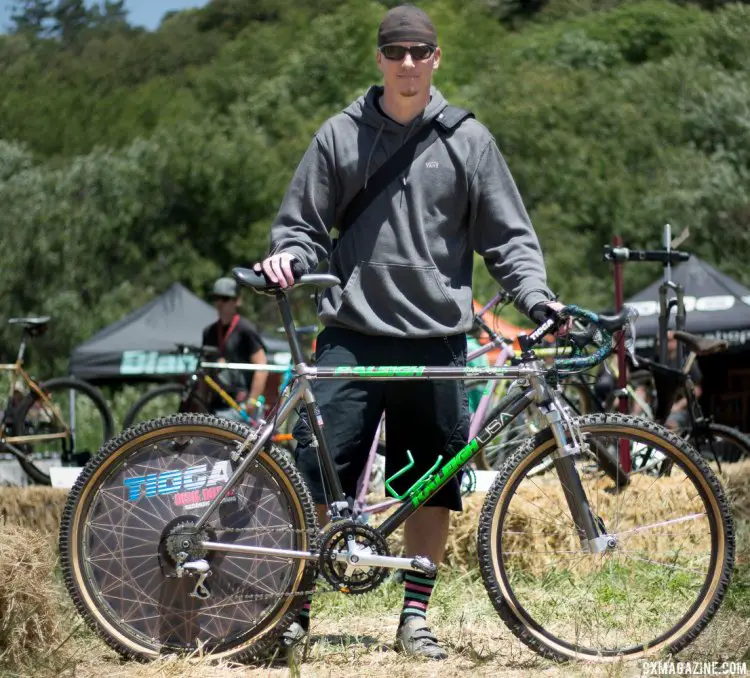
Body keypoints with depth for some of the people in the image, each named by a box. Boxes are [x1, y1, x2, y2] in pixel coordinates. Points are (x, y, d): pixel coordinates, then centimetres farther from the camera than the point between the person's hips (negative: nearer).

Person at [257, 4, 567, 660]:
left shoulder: (468, 140, 7)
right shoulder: (340, 136, 7)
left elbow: (508, 236, 8)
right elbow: (303, 224, 11)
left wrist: (535, 294, -8)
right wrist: (286, 257, -10)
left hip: (437, 340, 1)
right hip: (351, 338, -1)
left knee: (434, 486, 5)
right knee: (317, 473, -5)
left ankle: (416, 617, 17)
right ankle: (295, 609, 7)